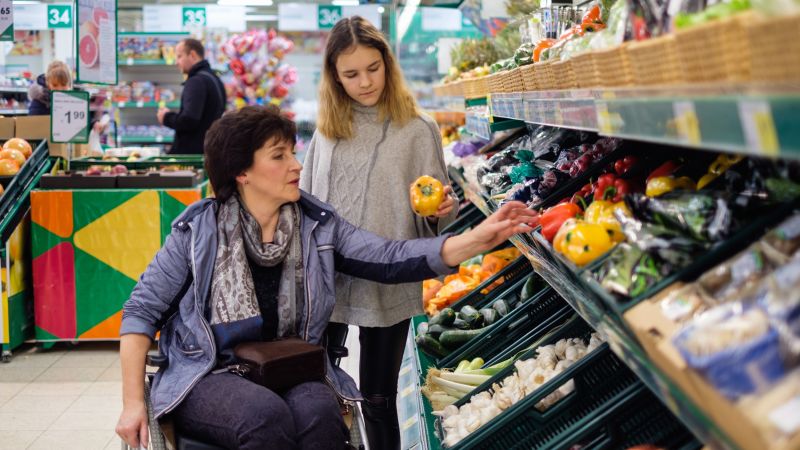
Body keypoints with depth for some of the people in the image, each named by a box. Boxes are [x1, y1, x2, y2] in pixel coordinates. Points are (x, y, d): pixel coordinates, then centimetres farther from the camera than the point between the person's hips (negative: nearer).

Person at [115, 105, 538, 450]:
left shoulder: (317, 226, 4)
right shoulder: (198, 229, -4)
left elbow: (390, 259, -6)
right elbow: (142, 310, 0)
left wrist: (480, 238, -18)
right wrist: (133, 403, -6)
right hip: (209, 378, -2)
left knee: (318, 413, -31)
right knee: (268, 414, -34)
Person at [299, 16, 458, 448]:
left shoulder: (417, 129, -4)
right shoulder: (327, 128, 7)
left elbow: (432, 219, 0)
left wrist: (440, 211, -21)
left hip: (388, 285, -3)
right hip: (325, 279, 3)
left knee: (378, 398, 7)